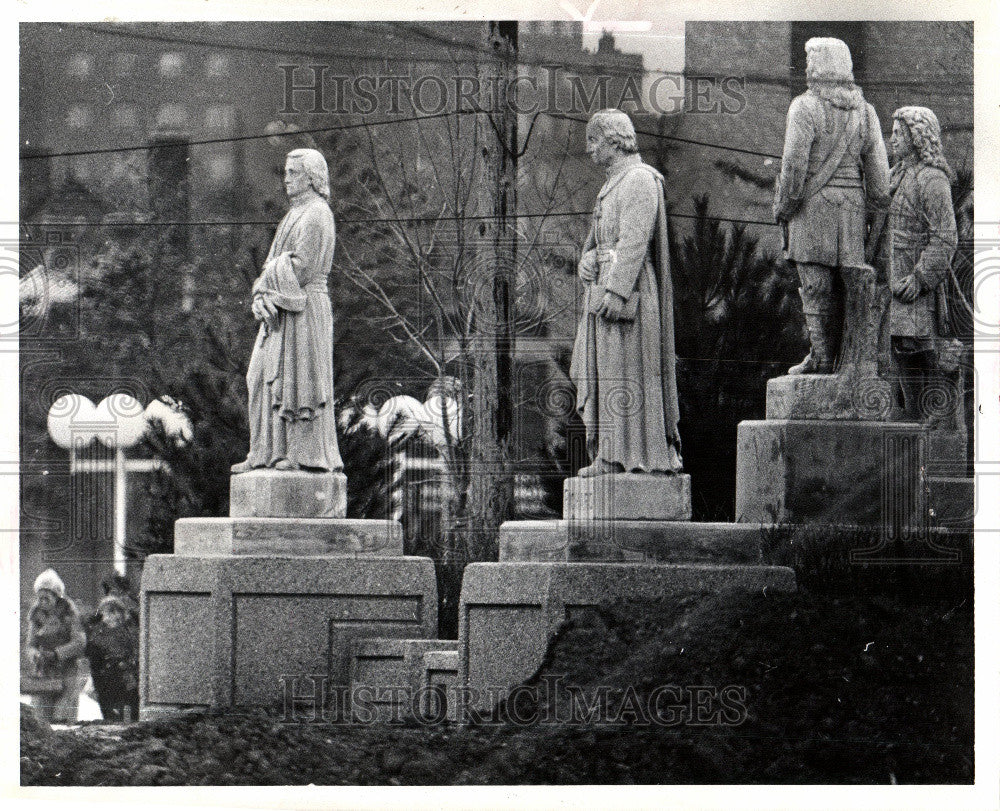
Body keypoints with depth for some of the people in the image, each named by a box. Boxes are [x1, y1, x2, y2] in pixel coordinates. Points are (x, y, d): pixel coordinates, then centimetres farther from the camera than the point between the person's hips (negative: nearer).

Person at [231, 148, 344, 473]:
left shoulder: (316, 214, -10)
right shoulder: (294, 215, 20)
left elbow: (303, 266, -18)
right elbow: (274, 264, 14)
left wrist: (267, 286, -7)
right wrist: (261, 295, -3)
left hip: (304, 309, -9)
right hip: (280, 311, 9)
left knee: (299, 380, -8)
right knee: (267, 381, 6)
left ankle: (307, 454, -5)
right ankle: (264, 455, 8)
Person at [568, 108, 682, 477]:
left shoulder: (640, 179, -9)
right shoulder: (611, 184, 21)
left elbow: (634, 239, -19)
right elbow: (595, 241, 23)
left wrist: (616, 289, -26)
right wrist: (586, 263, 1)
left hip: (627, 287, -10)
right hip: (602, 287, 10)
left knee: (622, 371, -8)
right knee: (595, 372, 8)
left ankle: (623, 457, -7)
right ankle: (607, 454, 10)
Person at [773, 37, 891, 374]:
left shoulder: (805, 107, -8)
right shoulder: (865, 111, 9)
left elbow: (794, 165, -13)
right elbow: (878, 171, 9)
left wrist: (783, 207, -3)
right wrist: (876, 210, 16)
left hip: (812, 207, -6)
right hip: (853, 208, 6)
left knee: (816, 287, -5)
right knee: (841, 288, 9)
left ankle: (822, 360, -6)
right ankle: (825, 355, 11)